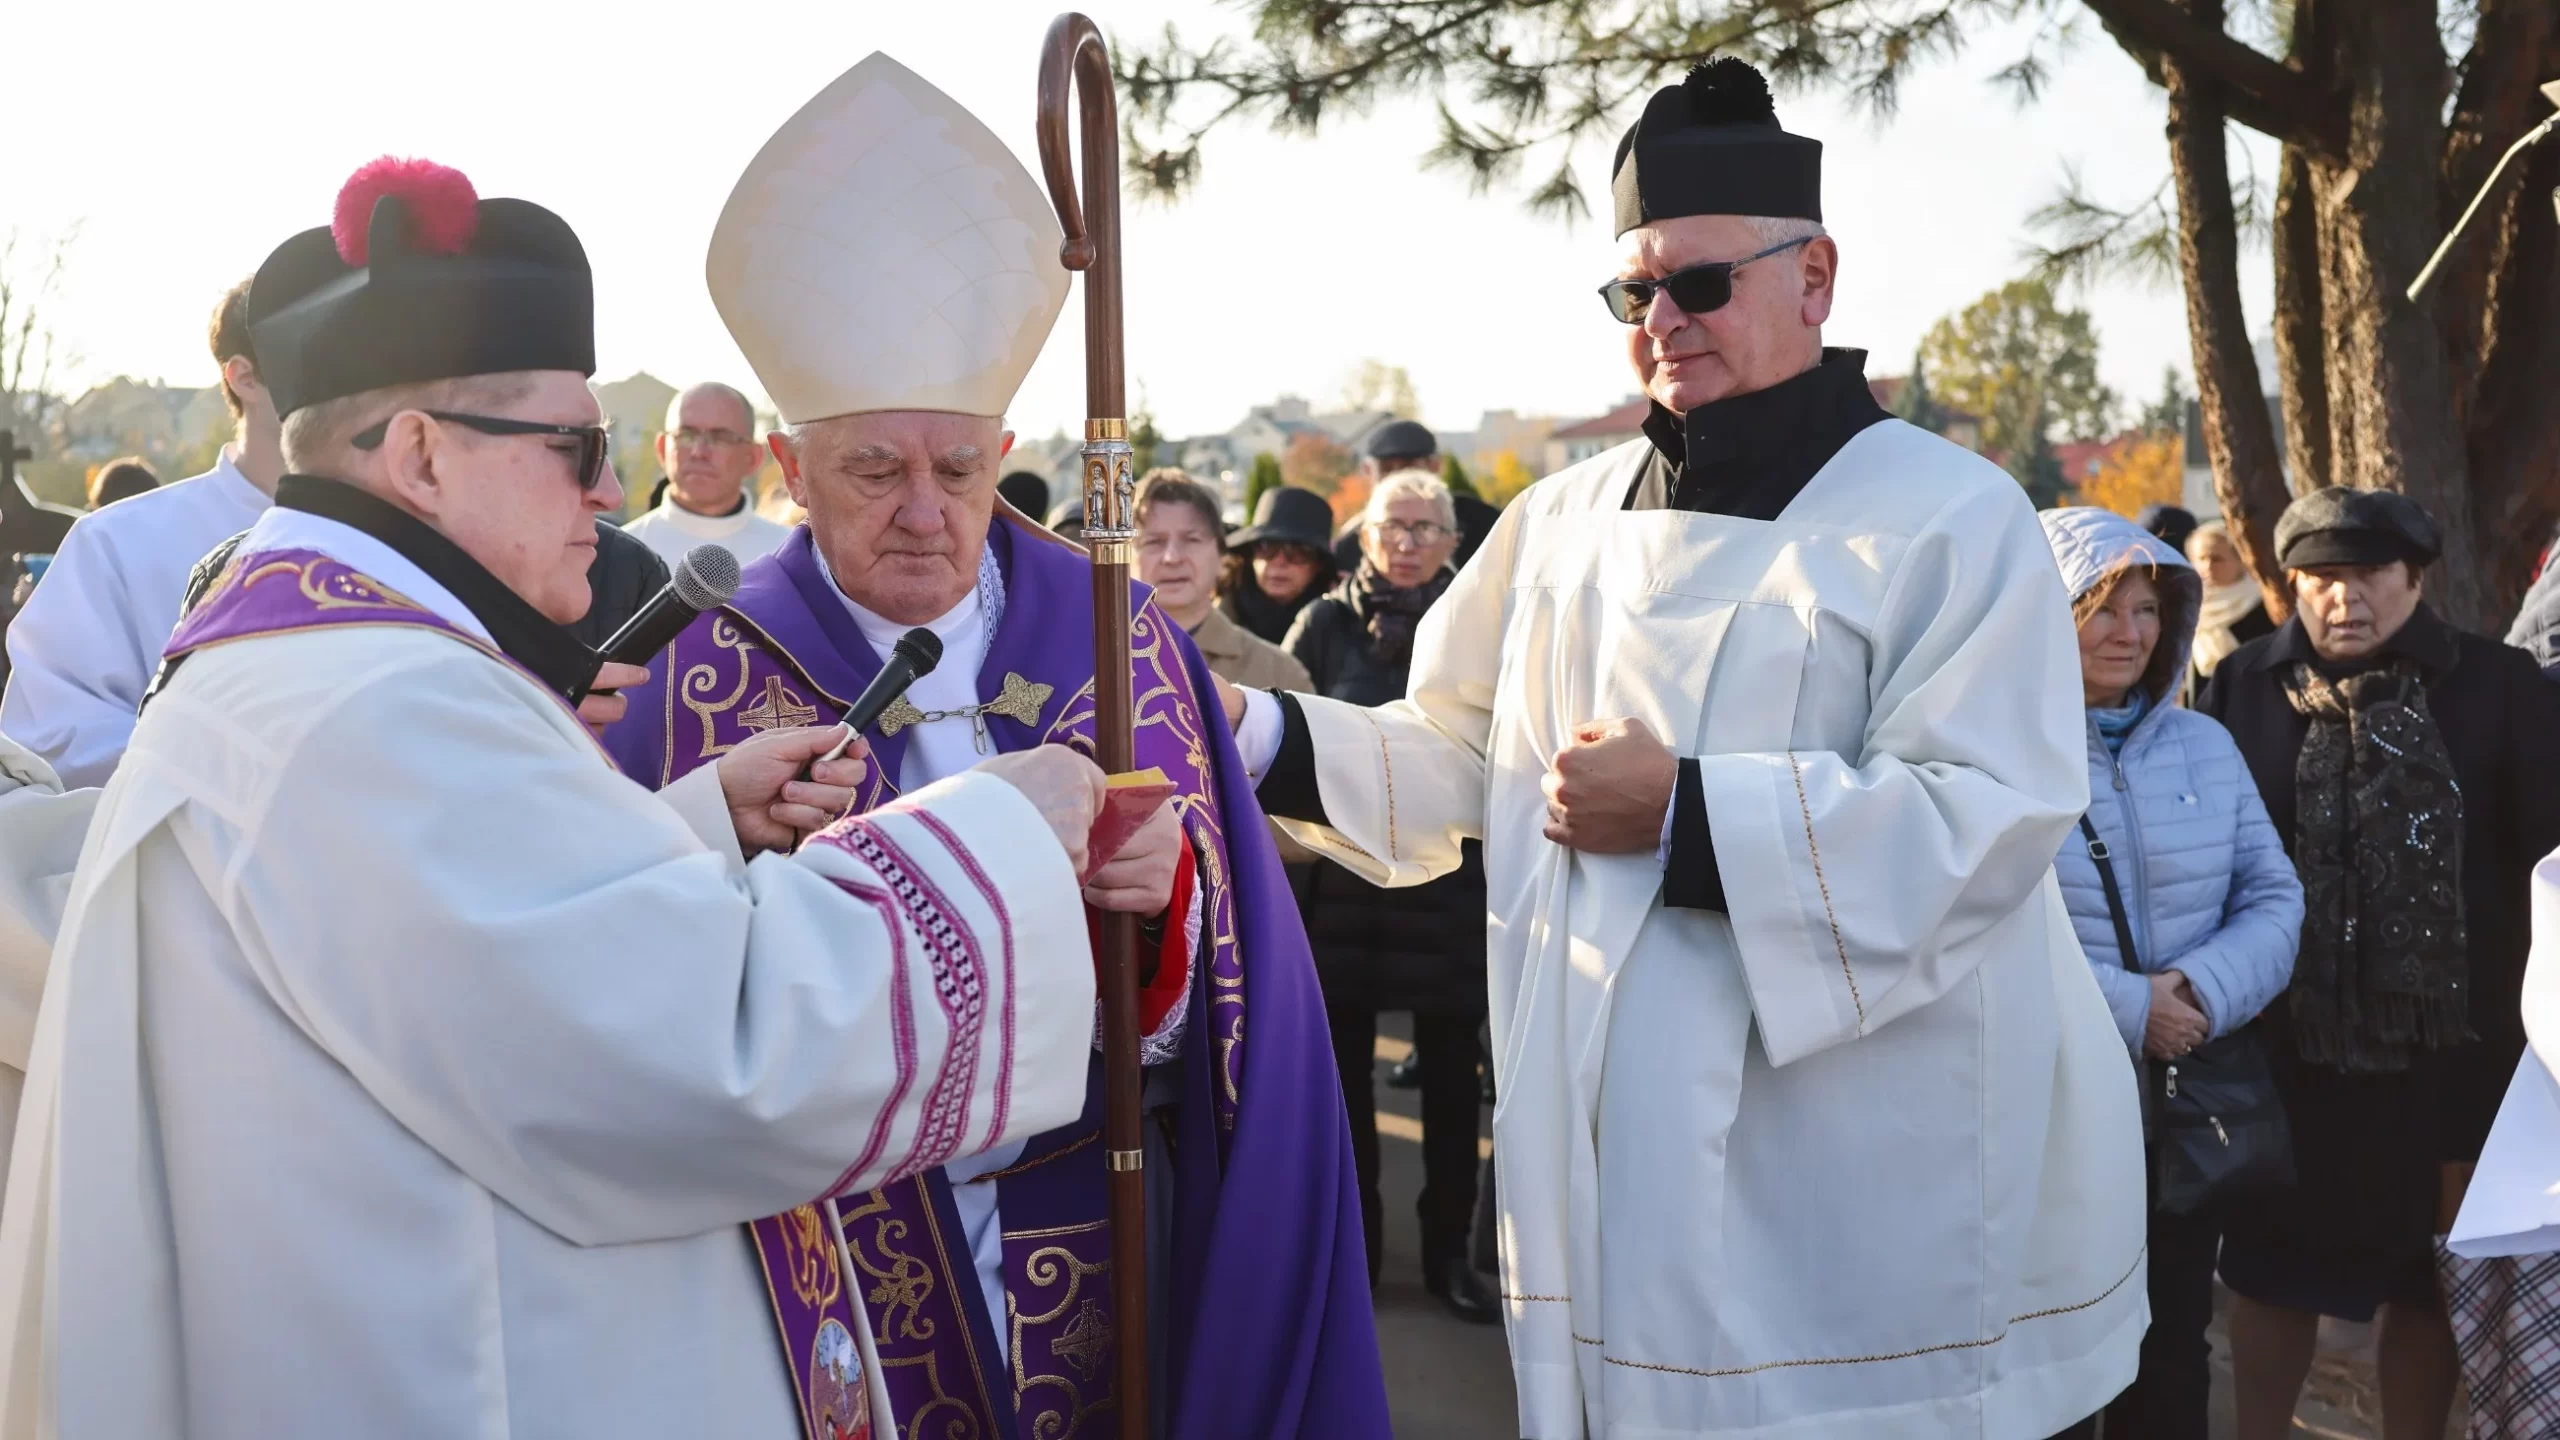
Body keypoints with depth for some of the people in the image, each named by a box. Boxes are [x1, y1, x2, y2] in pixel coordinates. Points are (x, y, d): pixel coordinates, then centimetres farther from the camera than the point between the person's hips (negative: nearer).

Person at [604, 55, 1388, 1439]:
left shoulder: (1120, 640, -3)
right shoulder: (708, 673, -6)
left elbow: (1210, 1011, -5)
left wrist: (1160, 898, -26)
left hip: (1091, 1257, 1)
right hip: (823, 1280, -1)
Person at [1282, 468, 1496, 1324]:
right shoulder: (1326, 625, 2)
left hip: (1448, 877, 0)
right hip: (1342, 877, 0)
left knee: (1449, 1072, 7)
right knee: (1344, 1068, 7)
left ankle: (1448, 1252, 21)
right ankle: (1353, 1244, 22)